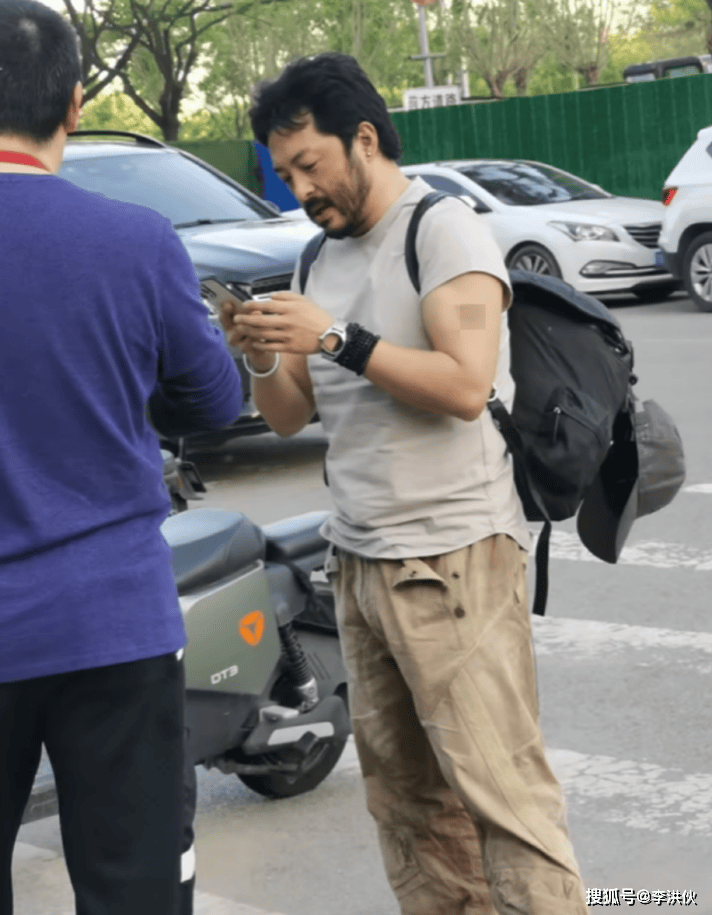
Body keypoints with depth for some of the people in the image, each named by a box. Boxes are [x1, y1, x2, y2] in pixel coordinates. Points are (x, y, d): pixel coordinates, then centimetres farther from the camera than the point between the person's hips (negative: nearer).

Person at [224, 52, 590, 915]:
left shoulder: (444, 229, -5)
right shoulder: (319, 260, 17)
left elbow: (466, 385, -16)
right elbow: (290, 418, 16)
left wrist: (336, 340, -17)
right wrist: (262, 360, -4)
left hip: (454, 557, -7)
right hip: (357, 559, 7)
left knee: (498, 787, -8)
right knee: (405, 796, 7)